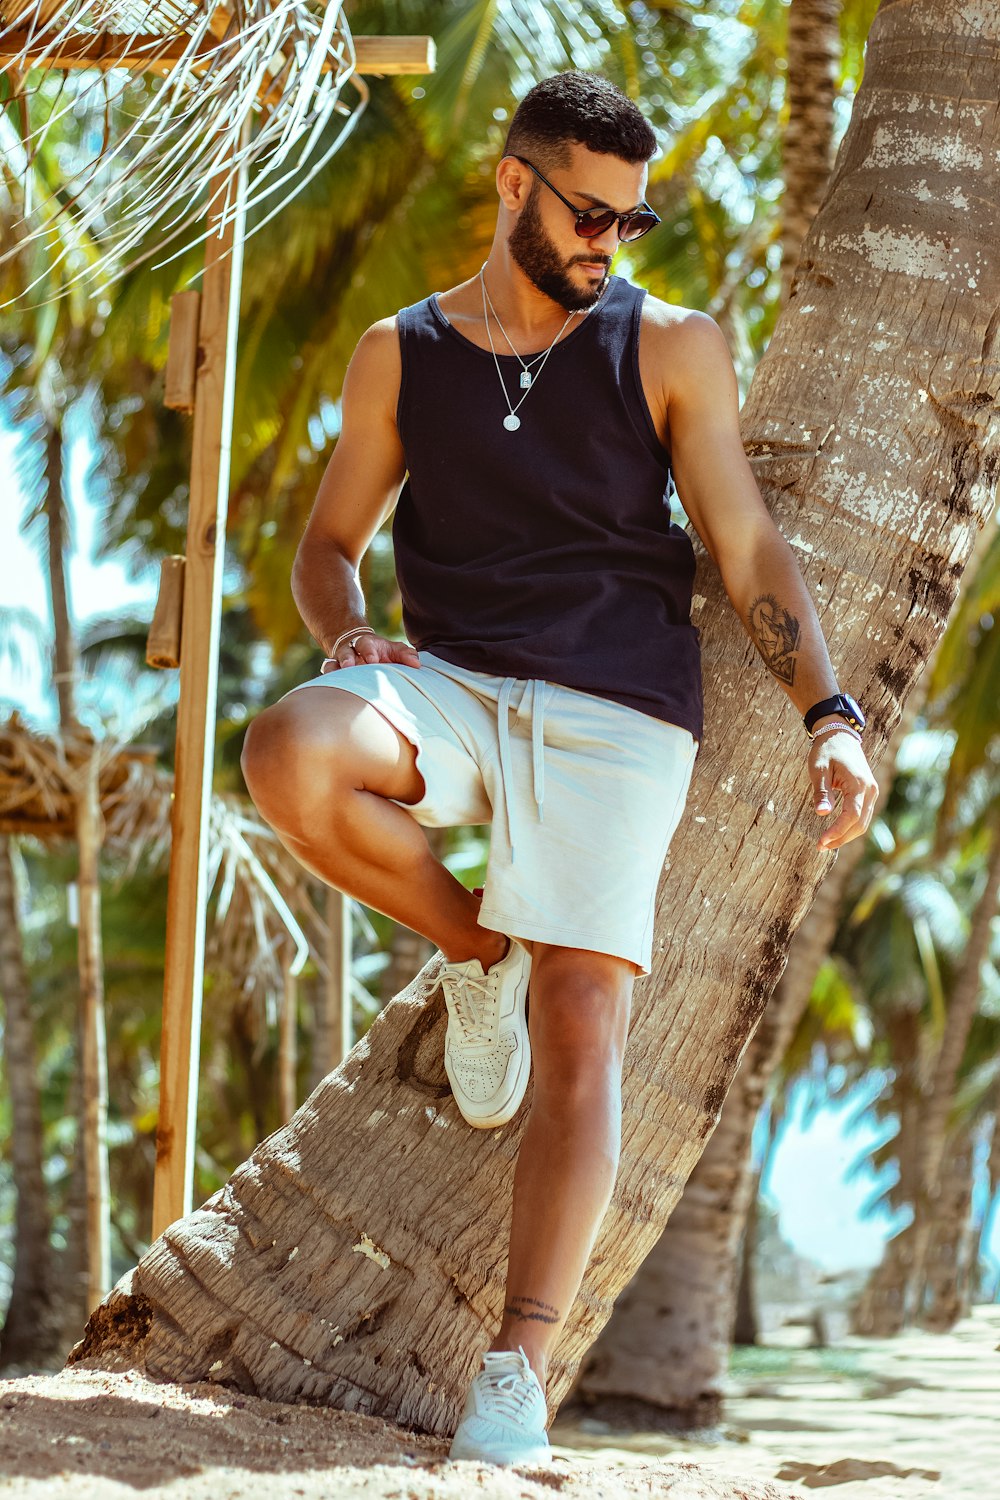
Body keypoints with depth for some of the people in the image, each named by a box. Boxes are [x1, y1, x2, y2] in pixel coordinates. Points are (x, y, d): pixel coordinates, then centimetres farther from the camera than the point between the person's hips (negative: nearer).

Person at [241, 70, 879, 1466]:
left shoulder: (671, 348, 8)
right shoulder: (401, 355, 12)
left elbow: (748, 545, 4)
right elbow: (328, 544, 18)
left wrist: (829, 711, -9)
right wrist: (346, 633, -6)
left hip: (616, 716, -2)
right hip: (448, 684, 2)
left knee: (581, 1027, -15)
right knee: (289, 758, -31)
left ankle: (521, 1364, -14)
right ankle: (480, 949, -3)